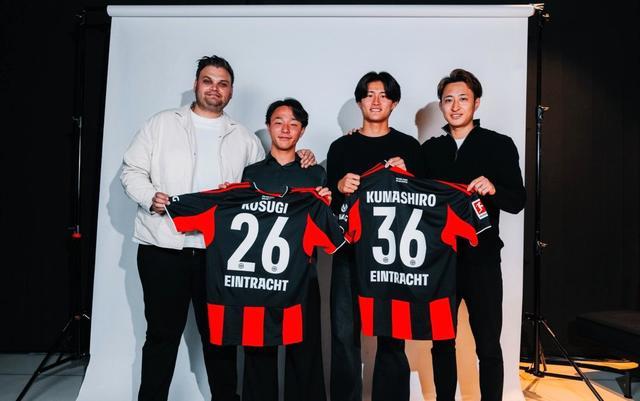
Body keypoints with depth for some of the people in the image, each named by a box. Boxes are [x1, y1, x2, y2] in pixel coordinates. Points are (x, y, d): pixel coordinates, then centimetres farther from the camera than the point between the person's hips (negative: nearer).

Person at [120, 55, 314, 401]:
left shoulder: (244, 139, 13)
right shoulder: (162, 124, 8)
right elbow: (132, 170, 4)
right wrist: (150, 196, -14)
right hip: (163, 246, -1)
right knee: (162, 333, 8)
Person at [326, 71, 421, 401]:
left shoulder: (409, 147, 9)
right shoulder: (341, 146, 12)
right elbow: (328, 200, 9)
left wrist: (405, 177, -11)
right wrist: (340, 187, -11)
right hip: (350, 249, 1)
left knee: (392, 334, 4)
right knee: (344, 333, 1)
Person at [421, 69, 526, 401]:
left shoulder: (500, 145, 1)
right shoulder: (430, 149, 10)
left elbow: (517, 202, -5)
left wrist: (493, 189, -25)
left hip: (481, 259, -3)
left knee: (488, 346, 5)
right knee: (441, 343, 12)